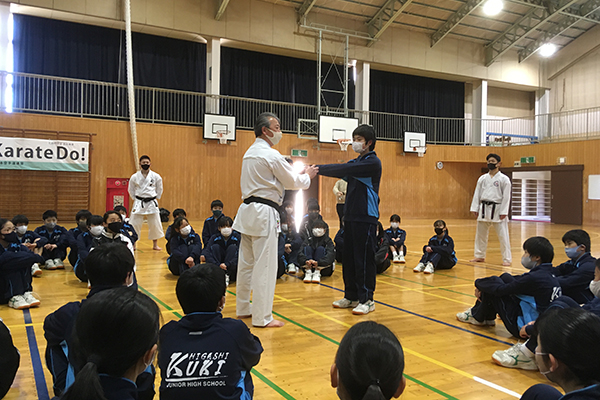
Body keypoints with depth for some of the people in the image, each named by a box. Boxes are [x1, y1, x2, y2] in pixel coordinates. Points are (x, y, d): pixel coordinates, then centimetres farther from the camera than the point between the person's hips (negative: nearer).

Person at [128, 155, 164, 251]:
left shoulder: (156, 176, -2)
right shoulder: (134, 177, -2)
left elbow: (159, 189, 12)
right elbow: (131, 190, 12)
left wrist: (155, 198, 8)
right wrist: (136, 199, 7)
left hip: (152, 203, 1)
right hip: (139, 203, 0)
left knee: (155, 224, 4)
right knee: (134, 223, -1)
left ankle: (155, 244, 19)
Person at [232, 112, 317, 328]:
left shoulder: (250, 152, 15)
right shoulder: (271, 155, -14)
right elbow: (293, 182, -7)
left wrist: (299, 174, 20)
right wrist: (307, 176, 13)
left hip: (248, 210, 10)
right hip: (264, 213, -10)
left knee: (247, 262, 16)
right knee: (265, 266, -4)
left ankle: (243, 308, 28)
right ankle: (262, 317, 2)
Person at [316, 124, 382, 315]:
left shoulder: (373, 163, -9)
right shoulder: (356, 162, 19)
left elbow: (344, 170, -21)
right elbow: (341, 170, 3)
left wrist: (318, 169, -24)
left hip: (366, 217, -8)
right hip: (351, 216, 8)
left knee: (364, 259, -4)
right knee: (348, 258, 11)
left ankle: (366, 300, 5)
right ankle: (351, 297, 22)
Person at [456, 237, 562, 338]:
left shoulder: (534, 278, -25)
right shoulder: (549, 275, 3)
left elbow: (500, 289, -19)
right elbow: (519, 280, 12)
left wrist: (478, 283, 1)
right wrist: (482, 287, 8)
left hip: (522, 328, -9)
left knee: (492, 285, -5)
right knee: (505, 277, 12)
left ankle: (477, 317, 19)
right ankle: (488, 317, 22)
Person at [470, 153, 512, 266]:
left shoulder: (504, 179, -3)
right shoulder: (482, 178, 9)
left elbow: (506, 196, -7)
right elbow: (477, 194, 9)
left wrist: (503, 212, -12)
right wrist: (475, 209, 3)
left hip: (497, 209, -5)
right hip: (484, 209, 5)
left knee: (502, 235, -4)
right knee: (480, 234, 12)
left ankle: (507, 259, 5)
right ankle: (480, 256, 26)